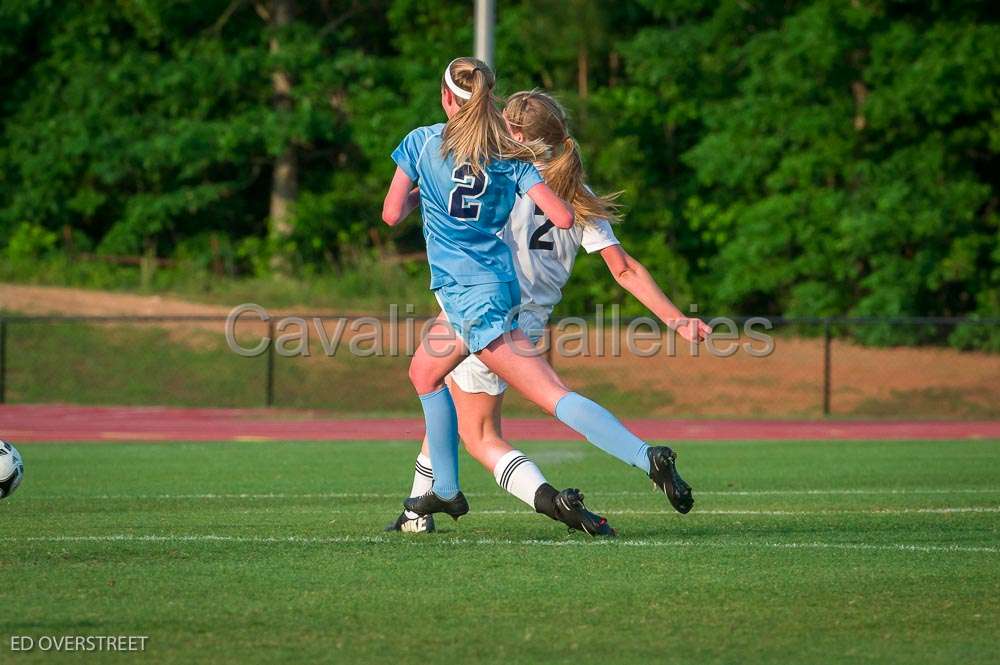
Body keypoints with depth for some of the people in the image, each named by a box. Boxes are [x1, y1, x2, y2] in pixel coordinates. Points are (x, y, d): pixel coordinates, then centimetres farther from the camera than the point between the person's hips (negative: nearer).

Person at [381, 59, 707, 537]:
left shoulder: (421, 143, -2)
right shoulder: (510, 156, 6)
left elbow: (392, 214, 3)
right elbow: (563, 217, -4)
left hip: (467, 294, -6)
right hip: (499, 280, 6)